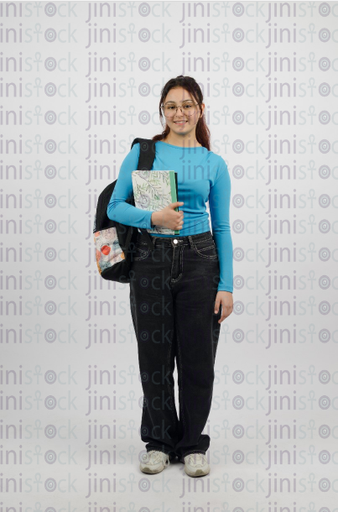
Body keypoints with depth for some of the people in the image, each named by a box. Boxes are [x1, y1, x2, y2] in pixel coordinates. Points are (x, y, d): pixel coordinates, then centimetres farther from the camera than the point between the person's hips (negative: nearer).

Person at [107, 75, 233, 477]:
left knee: (197, 358, 3)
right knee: (155, 357, 6)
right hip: (151, 262, 0)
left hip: (199, 260, 1)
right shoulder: (142, 153, 3)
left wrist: (226, 285, -1)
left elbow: (222, 227, 5)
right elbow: (115, 206, -1)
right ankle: (159, 442, 23)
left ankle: (193, 445, 20)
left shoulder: (214, 163, 6)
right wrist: (152, 217, -20)